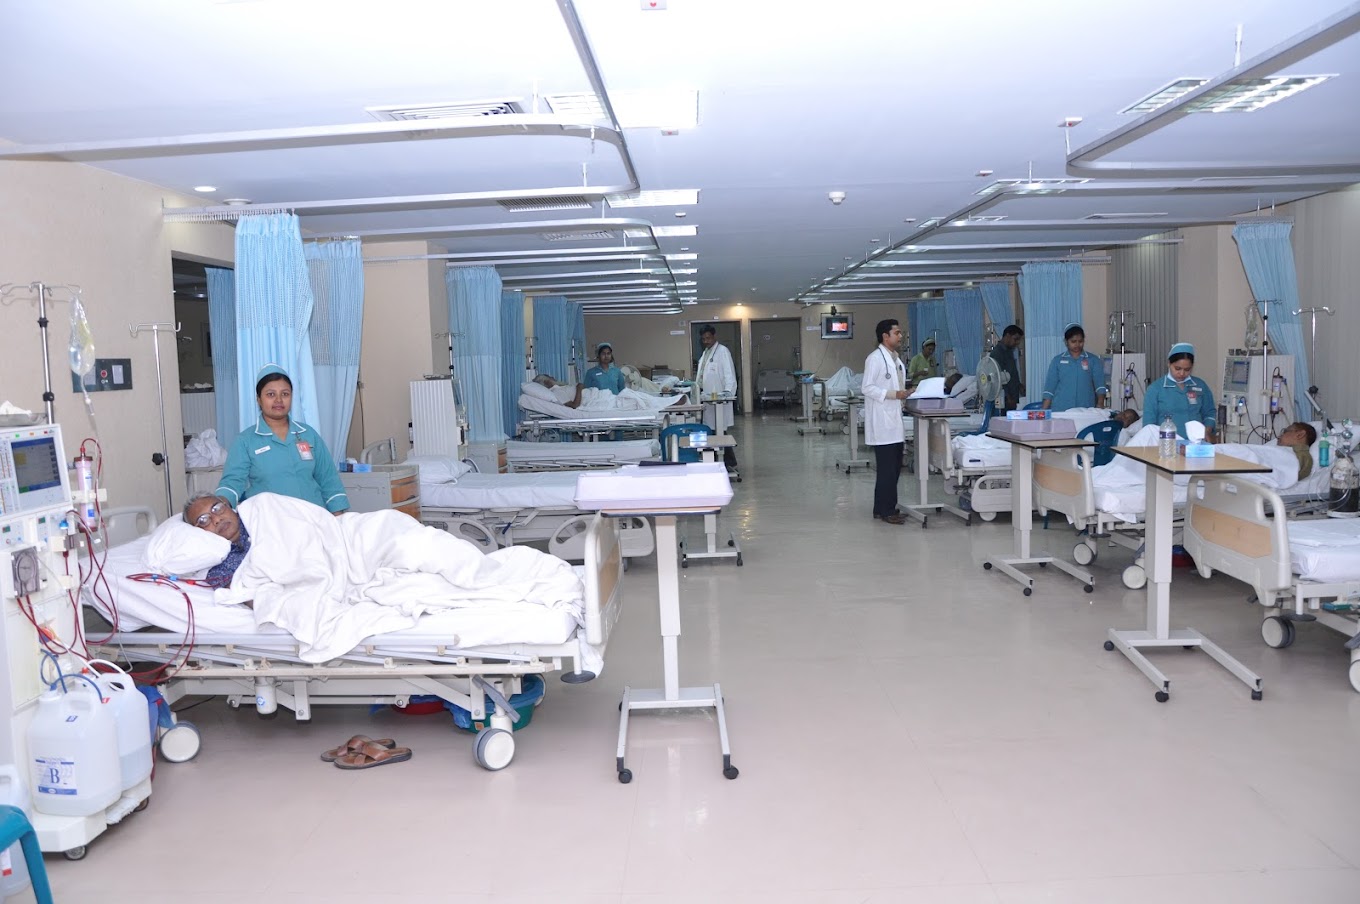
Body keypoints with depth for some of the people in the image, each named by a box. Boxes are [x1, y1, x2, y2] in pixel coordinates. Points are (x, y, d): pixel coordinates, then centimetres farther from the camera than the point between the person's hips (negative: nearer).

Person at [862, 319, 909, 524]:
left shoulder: (896, 359, 17)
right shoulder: (875, 358, -12)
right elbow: (867, 388, -16)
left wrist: (905, 393, 8)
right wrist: (893, 394, -22)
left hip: (894, 421, 9)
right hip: (882, 423, -9)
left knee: (894, 468, 12)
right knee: (887, 469, -6)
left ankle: (885, 507, 20)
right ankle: (885, 510, 1)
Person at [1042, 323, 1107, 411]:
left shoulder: (1093, 360, 7)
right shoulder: (1057, 361, 9)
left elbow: (1099, 384, -2)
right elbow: (1050, 387, 6)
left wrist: (1100, 403, -19)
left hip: (1086, 411, 0)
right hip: (1061, 410, 0)